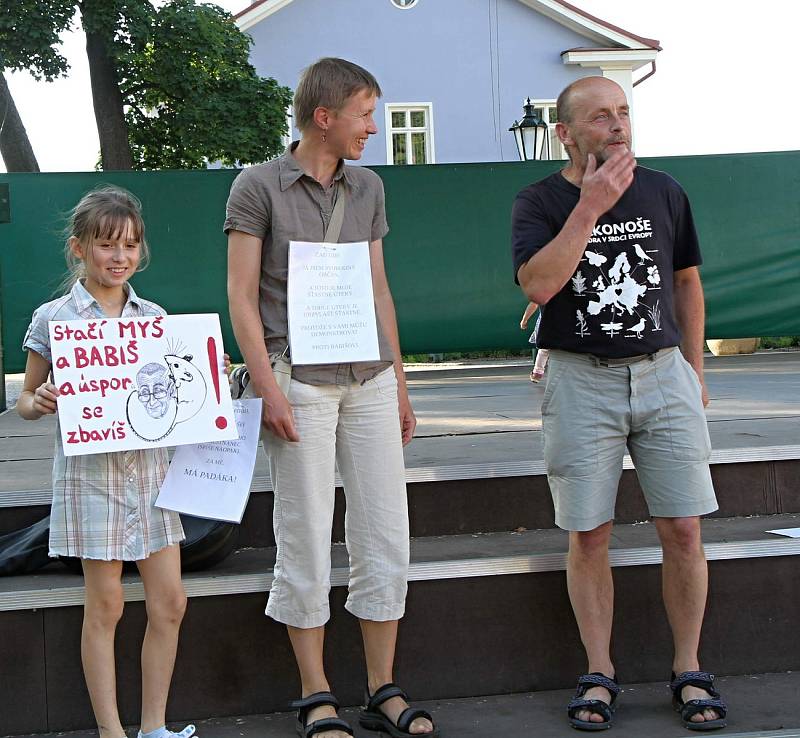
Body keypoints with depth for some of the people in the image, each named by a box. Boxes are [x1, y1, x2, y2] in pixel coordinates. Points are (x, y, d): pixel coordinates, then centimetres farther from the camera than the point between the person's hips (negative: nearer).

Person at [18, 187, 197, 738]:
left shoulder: (154, 317, 8)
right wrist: (40, 403, -18)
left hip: (150, 466, 4)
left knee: (170, 601, 4)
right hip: (91, 471, -4)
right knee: (105, 606, 2)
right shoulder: (53, 319, -3)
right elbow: (27, 400, 4)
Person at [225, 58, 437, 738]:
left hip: (371, 379, 5)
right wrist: (268, 388, -12)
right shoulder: (259, 186, -1)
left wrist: (399, 382, 15)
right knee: (307, 540, 0)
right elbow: (241, 295, -4)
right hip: (301, 382, -5)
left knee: (386, 533, 4)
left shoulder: (367, 188, 14)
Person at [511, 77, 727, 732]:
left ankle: (690, 671, 13)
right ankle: (600, 674, 14)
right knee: (589, 536, 1)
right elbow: (538, 284, -18)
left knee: (682, 530, -2)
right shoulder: (539, 202, 0)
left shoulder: (663, 191, 9)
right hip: (581, 383, -2)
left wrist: (694, 371, 16)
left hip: (662, 375, 2)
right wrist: (591, 206, -19)